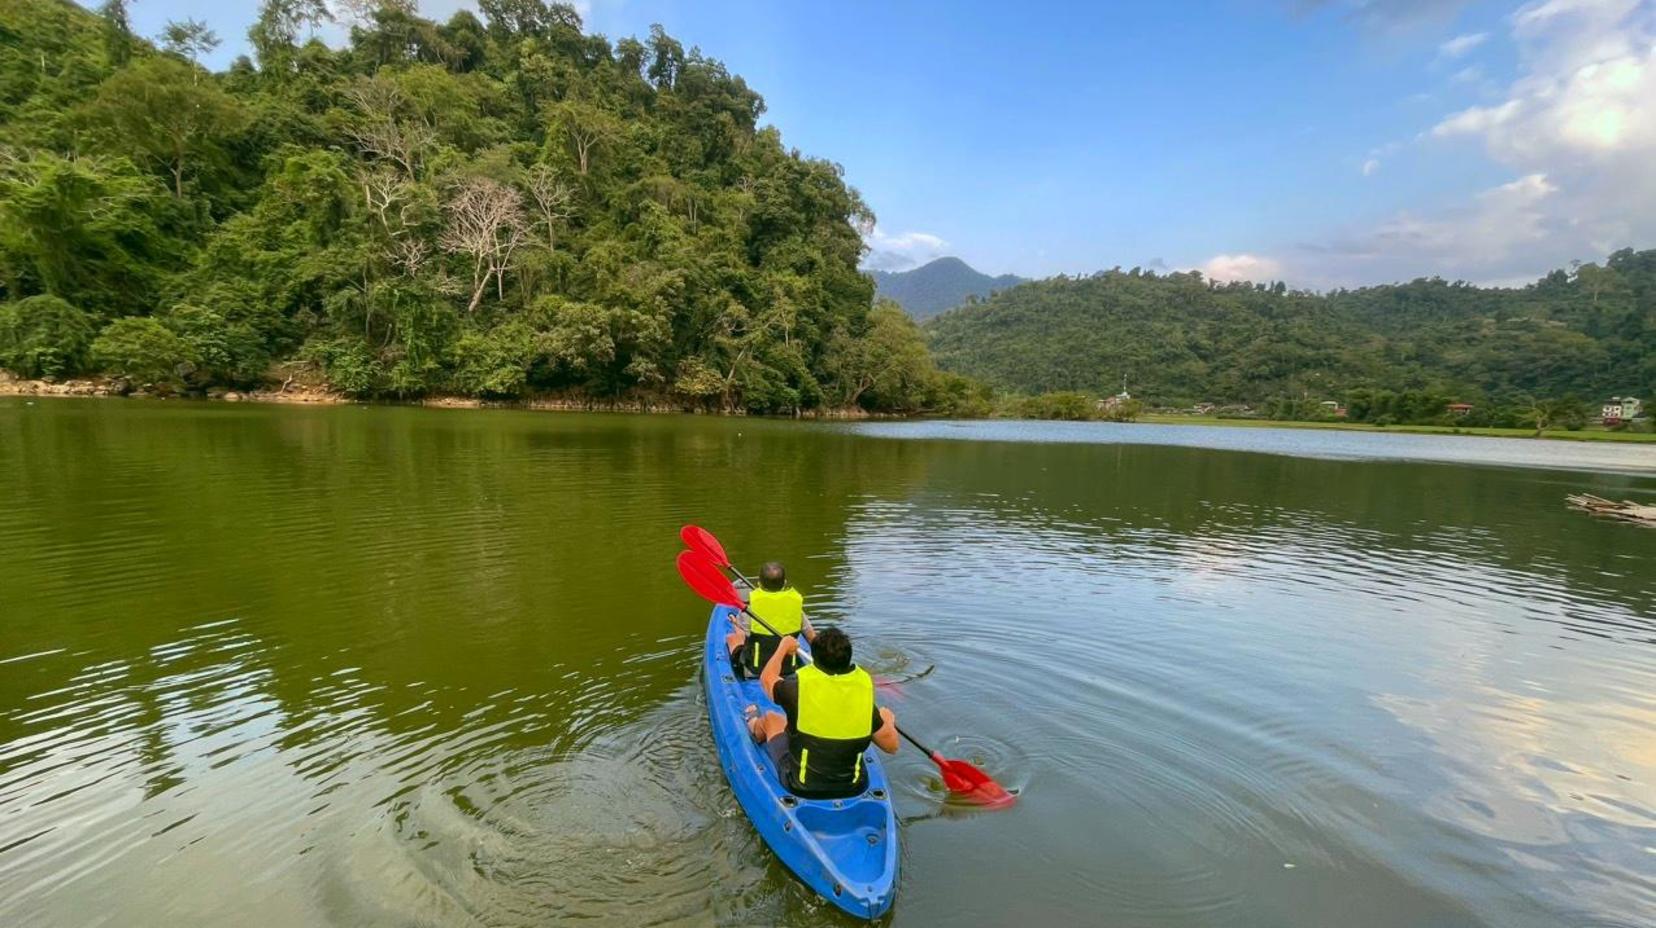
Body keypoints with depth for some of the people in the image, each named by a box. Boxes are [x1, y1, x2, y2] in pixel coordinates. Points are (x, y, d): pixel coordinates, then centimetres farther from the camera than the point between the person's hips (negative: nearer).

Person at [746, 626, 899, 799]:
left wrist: (784, 646, 14)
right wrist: (887, 722, 11)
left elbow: (767, 678, -2)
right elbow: (892, 746, -10)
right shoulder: (863, 689, -21)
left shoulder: (798, 688, -25)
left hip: (800, 788, -1)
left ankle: (754, 727, 57)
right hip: (853, 788, 2)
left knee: (771, 718, 22)